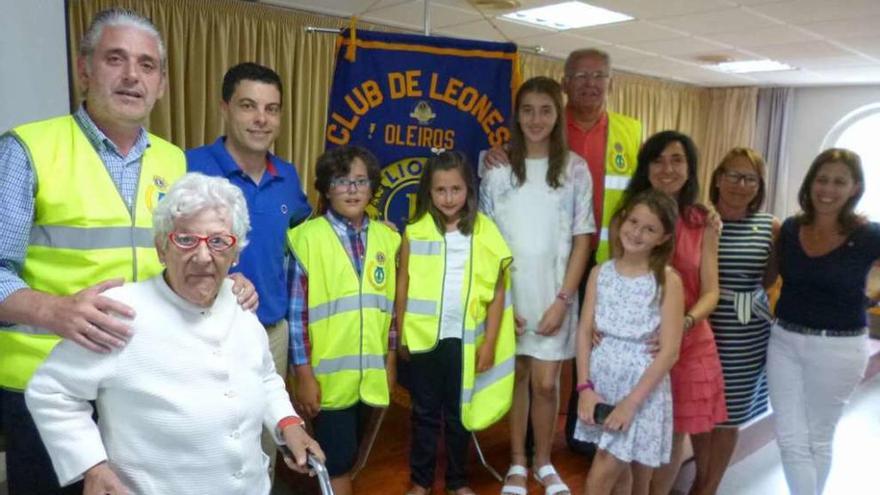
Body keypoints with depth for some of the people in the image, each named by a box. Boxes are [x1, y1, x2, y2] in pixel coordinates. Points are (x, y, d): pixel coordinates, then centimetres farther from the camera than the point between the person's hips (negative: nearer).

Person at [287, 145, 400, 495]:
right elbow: (297, 310, -11)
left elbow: (391, 305, 10)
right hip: (328, 374, -4)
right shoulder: (308, 237, -10)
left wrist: (391, 361, 11)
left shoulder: (386, 238, 5)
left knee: (348, 455, 20)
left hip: (370, 374, 5)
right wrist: (302, 372, -11)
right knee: (337, 459, 4)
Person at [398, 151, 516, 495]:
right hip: (424, 337, 0)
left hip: (465, 339, 0)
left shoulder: (486, 233, -4)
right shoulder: (415, 231, -3)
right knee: (425, 411, 14)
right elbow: (403, 285, 1)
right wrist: (401, 334, 0)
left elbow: (497, 292, -3)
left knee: (459, 411, 15)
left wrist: (489, 342, -4)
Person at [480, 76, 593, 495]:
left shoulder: (574, 168, -1)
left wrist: (563, 299, -7)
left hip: (554, 291, 0)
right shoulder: (498, 167, 0)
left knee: (545, 382, 1)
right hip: (508, 290, 1)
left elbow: (582, 239, -1)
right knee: (516, 375, 9)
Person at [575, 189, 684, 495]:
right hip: (602, 381, 4)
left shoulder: (667, 281, -9)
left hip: (643, 388, -4)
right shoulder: (601, 273, 2)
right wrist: (585, 387, -8)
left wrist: (631, 401, -16)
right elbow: (585, 332, 2)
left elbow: (669, 351, -12)